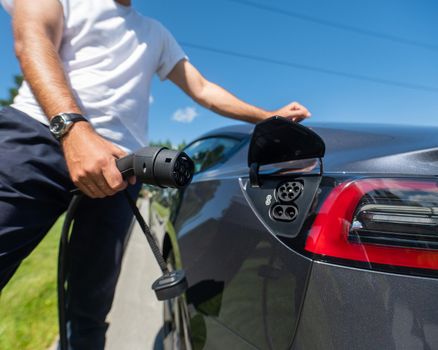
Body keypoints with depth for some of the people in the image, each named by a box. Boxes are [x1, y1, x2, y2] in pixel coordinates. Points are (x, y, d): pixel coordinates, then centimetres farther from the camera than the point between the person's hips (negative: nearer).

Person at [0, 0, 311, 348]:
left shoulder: (156, 33, 29)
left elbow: (203, 90, 23)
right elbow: (32, 39, -3)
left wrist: (269, 118, 16)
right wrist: (72, 128, -23)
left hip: (118, 162, 3)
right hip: (38, 133, -2)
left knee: (91, 304, 2)